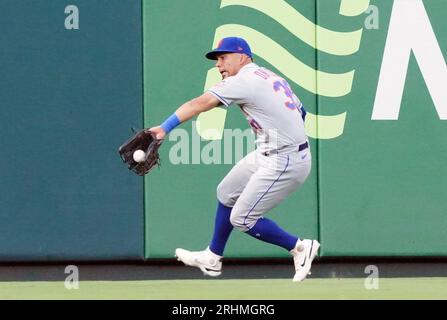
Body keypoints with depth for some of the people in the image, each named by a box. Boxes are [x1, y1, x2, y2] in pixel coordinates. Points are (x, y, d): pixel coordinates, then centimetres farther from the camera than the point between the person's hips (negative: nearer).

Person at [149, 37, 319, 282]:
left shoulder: (243, 81, -15)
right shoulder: (270, 77, 12)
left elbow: (199, 104, -23)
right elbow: (300, 111, 16)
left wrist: (165, 127, -33)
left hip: (284, 163, -10)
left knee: (242, 219, -3)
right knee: (226, 193, 20)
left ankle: (300, 247, 6)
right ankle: (212, 258, 33)